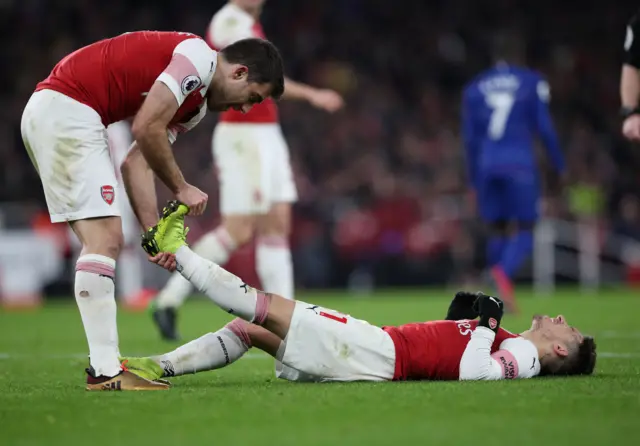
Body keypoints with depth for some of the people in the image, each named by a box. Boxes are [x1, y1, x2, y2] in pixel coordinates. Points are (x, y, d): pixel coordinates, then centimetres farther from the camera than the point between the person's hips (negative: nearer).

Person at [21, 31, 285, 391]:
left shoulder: (194, 108, 20)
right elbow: (146, 129, -15)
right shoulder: (199, 58, -9)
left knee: (104, 241, 11)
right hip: (65, 108, -11)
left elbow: (137, 162, 14)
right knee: (105, 239, -12)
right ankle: (104, 371, -12)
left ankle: (103, 363, 11)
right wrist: (181, 188, -2)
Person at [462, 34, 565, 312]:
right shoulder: (532, 83, 5)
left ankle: (500, 298, 9)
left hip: (487, 164, 3)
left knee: (497, 230, 14)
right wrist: (559, 165, 10)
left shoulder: (474, 88, 13)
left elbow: (470, 138, 11)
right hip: (519, 163, -3)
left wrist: (474, 180, 18)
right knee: (524, 230, 1)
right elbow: (544, 127, -1)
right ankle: (504, 271, -30)